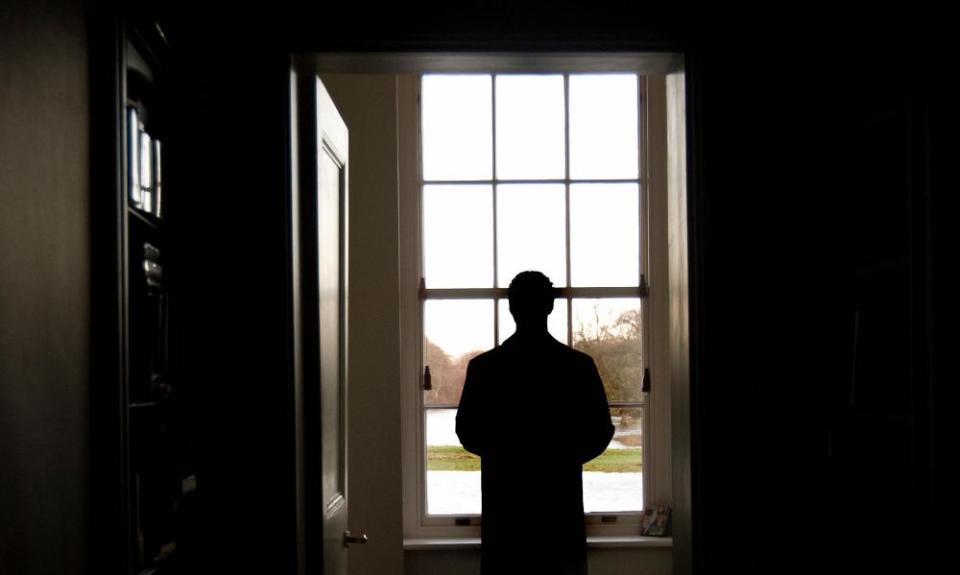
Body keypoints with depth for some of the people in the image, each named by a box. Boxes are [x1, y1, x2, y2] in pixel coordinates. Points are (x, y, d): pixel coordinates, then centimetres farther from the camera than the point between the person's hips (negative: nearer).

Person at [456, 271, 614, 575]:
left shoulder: (483, 366, -6)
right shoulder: (579, 365, -5)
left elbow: (467, 433, 2)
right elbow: (600, 433, 0)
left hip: (505, 506, 0)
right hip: (561, 505, 0)